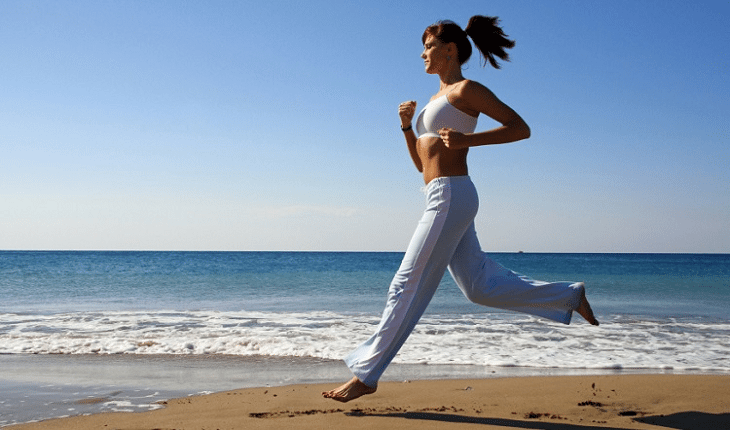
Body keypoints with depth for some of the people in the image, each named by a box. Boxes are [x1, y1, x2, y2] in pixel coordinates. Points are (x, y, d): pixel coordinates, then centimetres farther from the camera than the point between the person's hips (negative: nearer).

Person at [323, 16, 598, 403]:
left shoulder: (467, 89, -3)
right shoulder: (439, 99, 22)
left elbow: (521, 128, -9)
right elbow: (421, 163, 23)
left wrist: (468, 139, -18)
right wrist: (406, 125, 8)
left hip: (451, 196, -10)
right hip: (441, 199, 10)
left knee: (408, 286, -7)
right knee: (481, 286, 11)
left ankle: (366, 374, 0)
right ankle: (571, 297, 20)